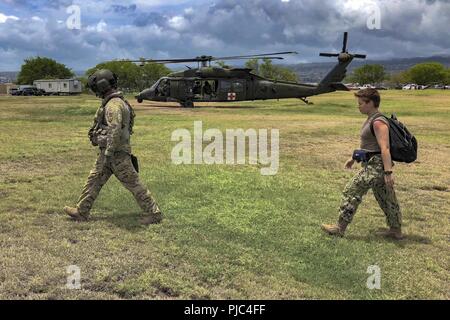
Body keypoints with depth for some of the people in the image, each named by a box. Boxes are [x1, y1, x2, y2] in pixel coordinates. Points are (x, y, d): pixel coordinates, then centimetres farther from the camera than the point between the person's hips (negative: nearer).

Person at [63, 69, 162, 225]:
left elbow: (115, 132, -28)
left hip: (116, 153, -10)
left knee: (133, 184, -3)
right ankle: (81, 212, 23)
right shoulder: (113, 102, 13)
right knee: (94, 180, 14)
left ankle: (154, 213, 6)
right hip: (111, 151, 10)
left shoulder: (114, 105, -20)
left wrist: (107, 155, -24)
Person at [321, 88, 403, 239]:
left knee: (351, 191, -7)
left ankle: (340, 228, 0)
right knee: (386, 198, 16)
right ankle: (396, 231, 27)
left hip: (376, 166, -11)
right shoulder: (372, 120, 14)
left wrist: (388, 172, -31)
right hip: (373, 164, 11)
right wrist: (354, 158, 27)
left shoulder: (378, 122, -18)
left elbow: (385, 148, -26)